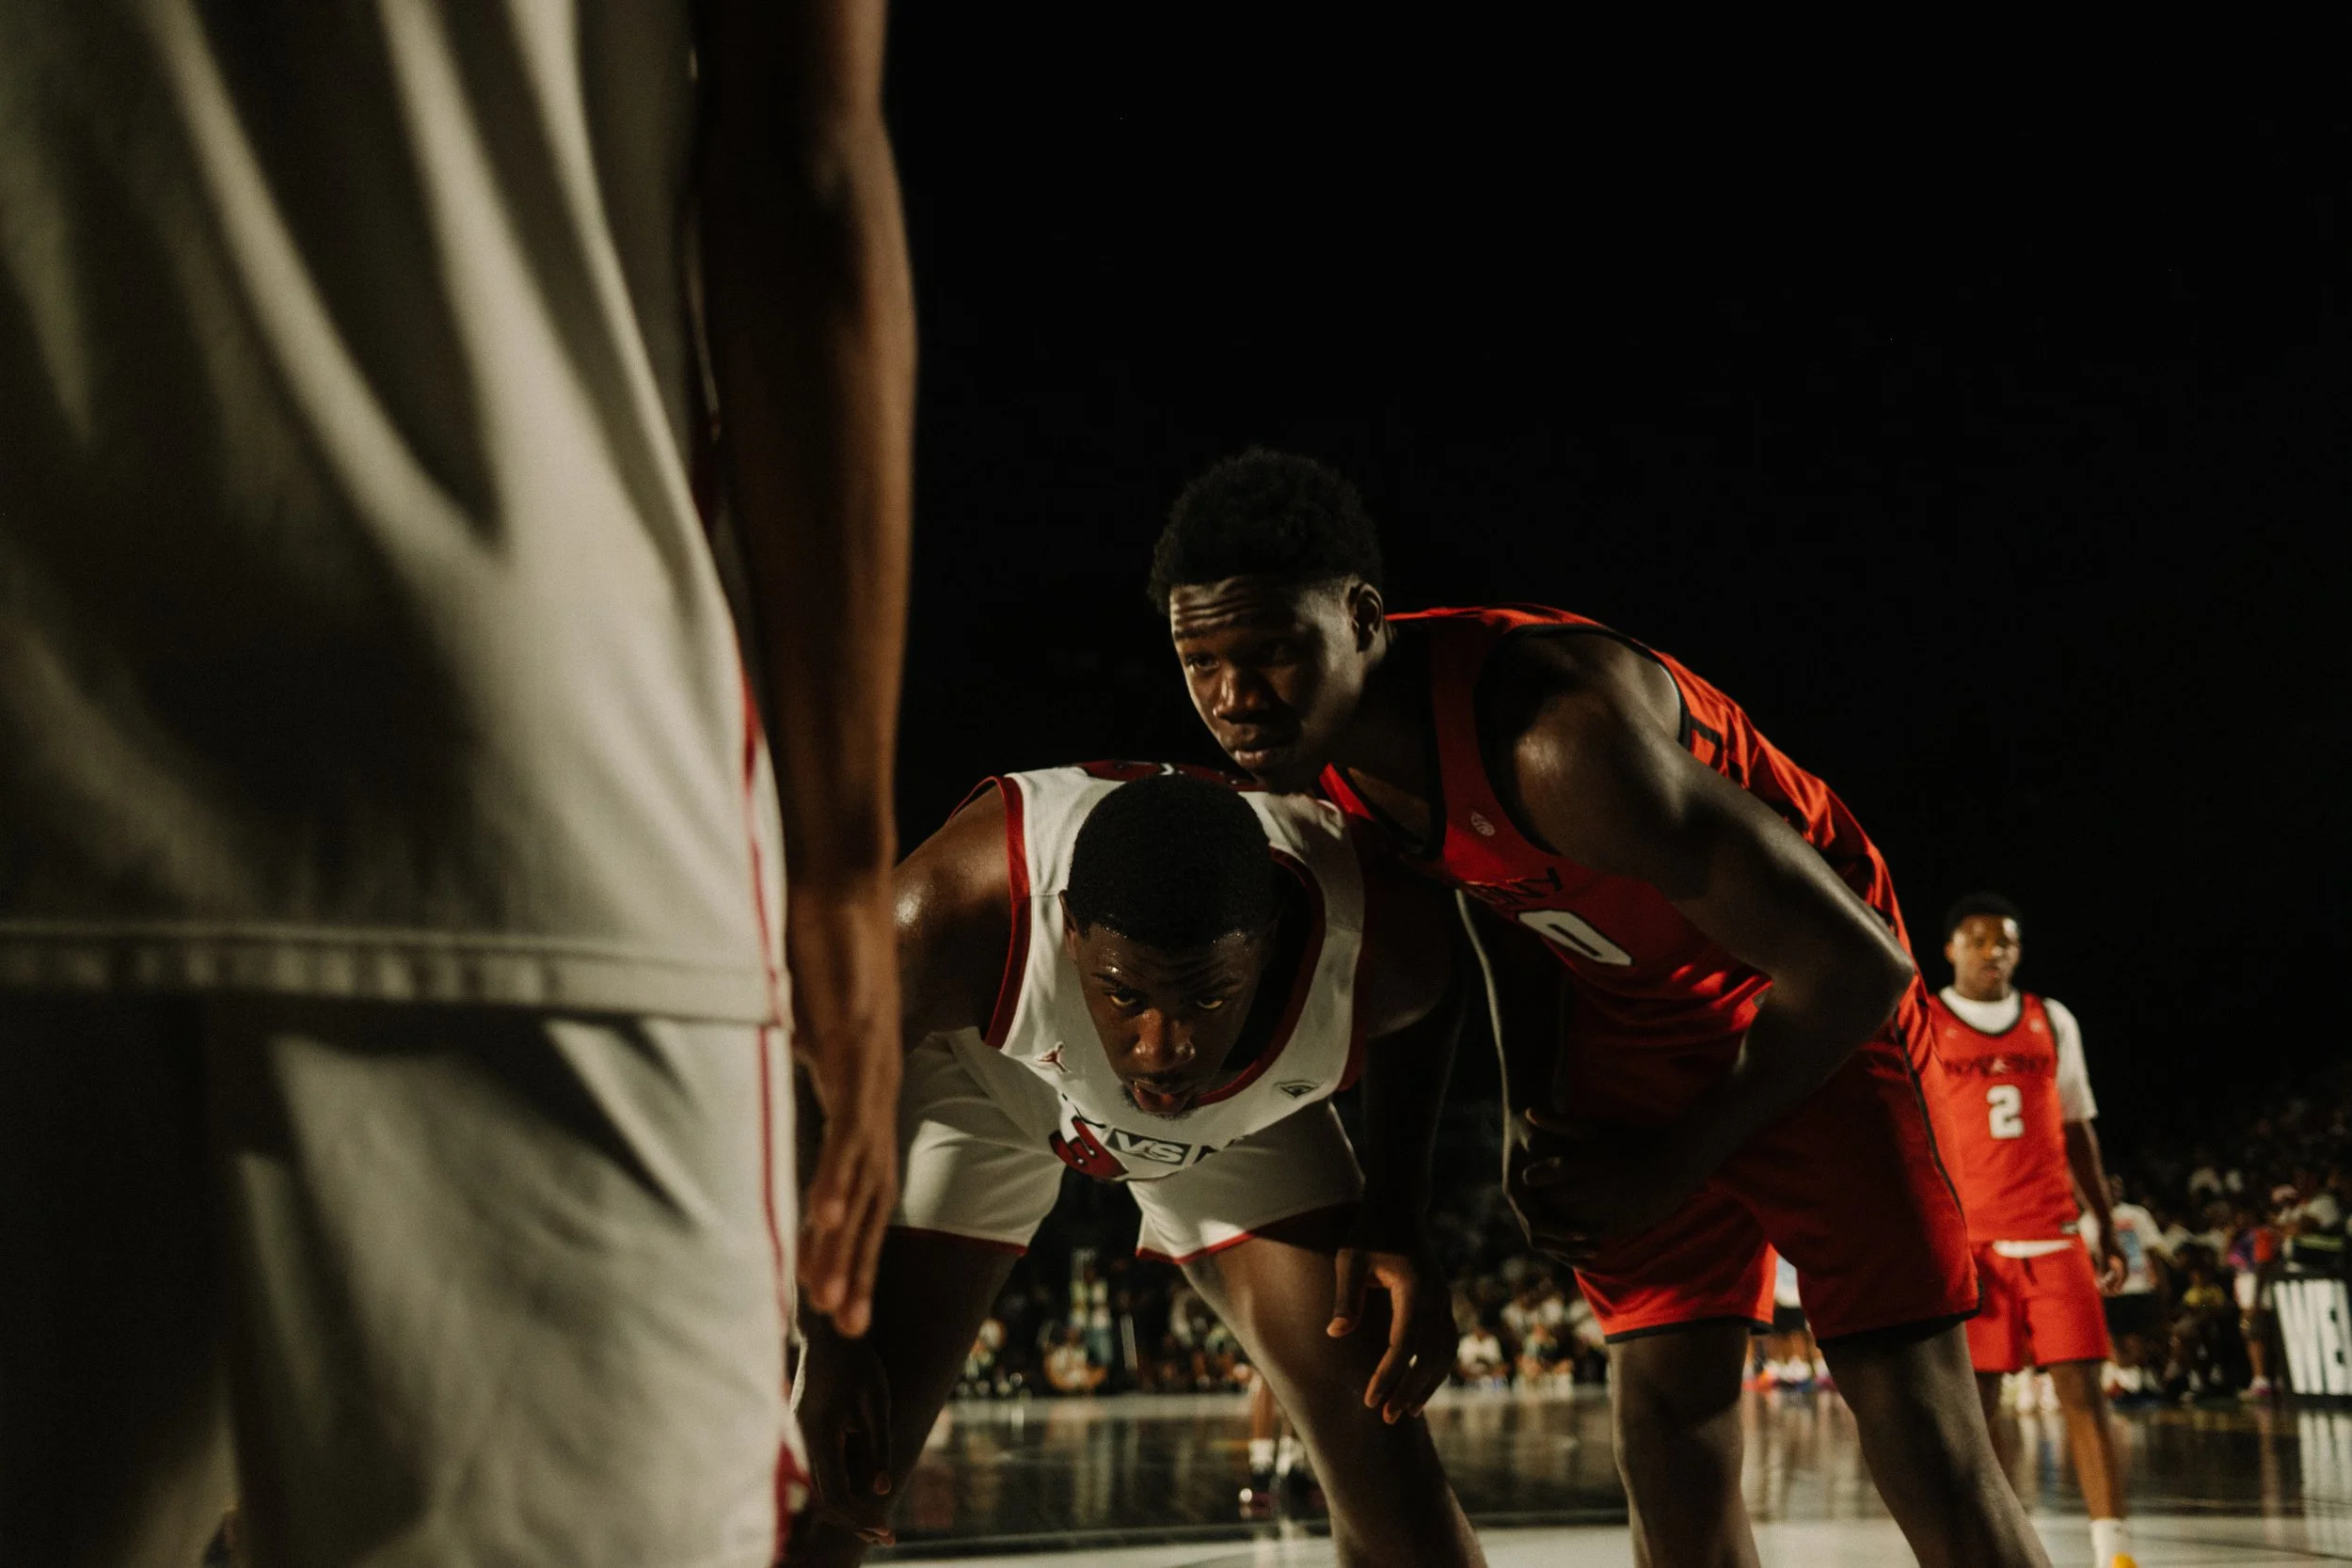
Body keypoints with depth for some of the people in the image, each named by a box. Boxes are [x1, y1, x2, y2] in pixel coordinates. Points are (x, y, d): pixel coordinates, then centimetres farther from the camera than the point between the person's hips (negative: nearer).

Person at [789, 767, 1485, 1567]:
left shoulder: (1376, 937, -35)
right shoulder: (958, 912, -42)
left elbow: (1428, 1006, -6)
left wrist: (1395, 1215, -16)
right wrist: (829, 1332, -26)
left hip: (1245, 1113, 2)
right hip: (985, 1077, -1)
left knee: (1374, 1432, -5)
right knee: (835, 1485, -12)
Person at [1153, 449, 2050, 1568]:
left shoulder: (1557, 730, -38)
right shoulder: (1311, 738, -13)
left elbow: (1857, 964, -32)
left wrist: (1680, 1163, -21)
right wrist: (1530, 1109, -5)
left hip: (1807, 1013, -7)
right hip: (1625, 1018, 7)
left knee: (1922, 1437, -11)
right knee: (1665, 1421, 4)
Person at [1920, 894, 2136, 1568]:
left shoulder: (2053, 1022, 13)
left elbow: (2077, 1132, 19)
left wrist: (2108, 1229, 15)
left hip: (2053, 1236, 2)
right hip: (1969, 1242, -2)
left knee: (2083, 1390, -5)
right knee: (1977, 1400, 0)